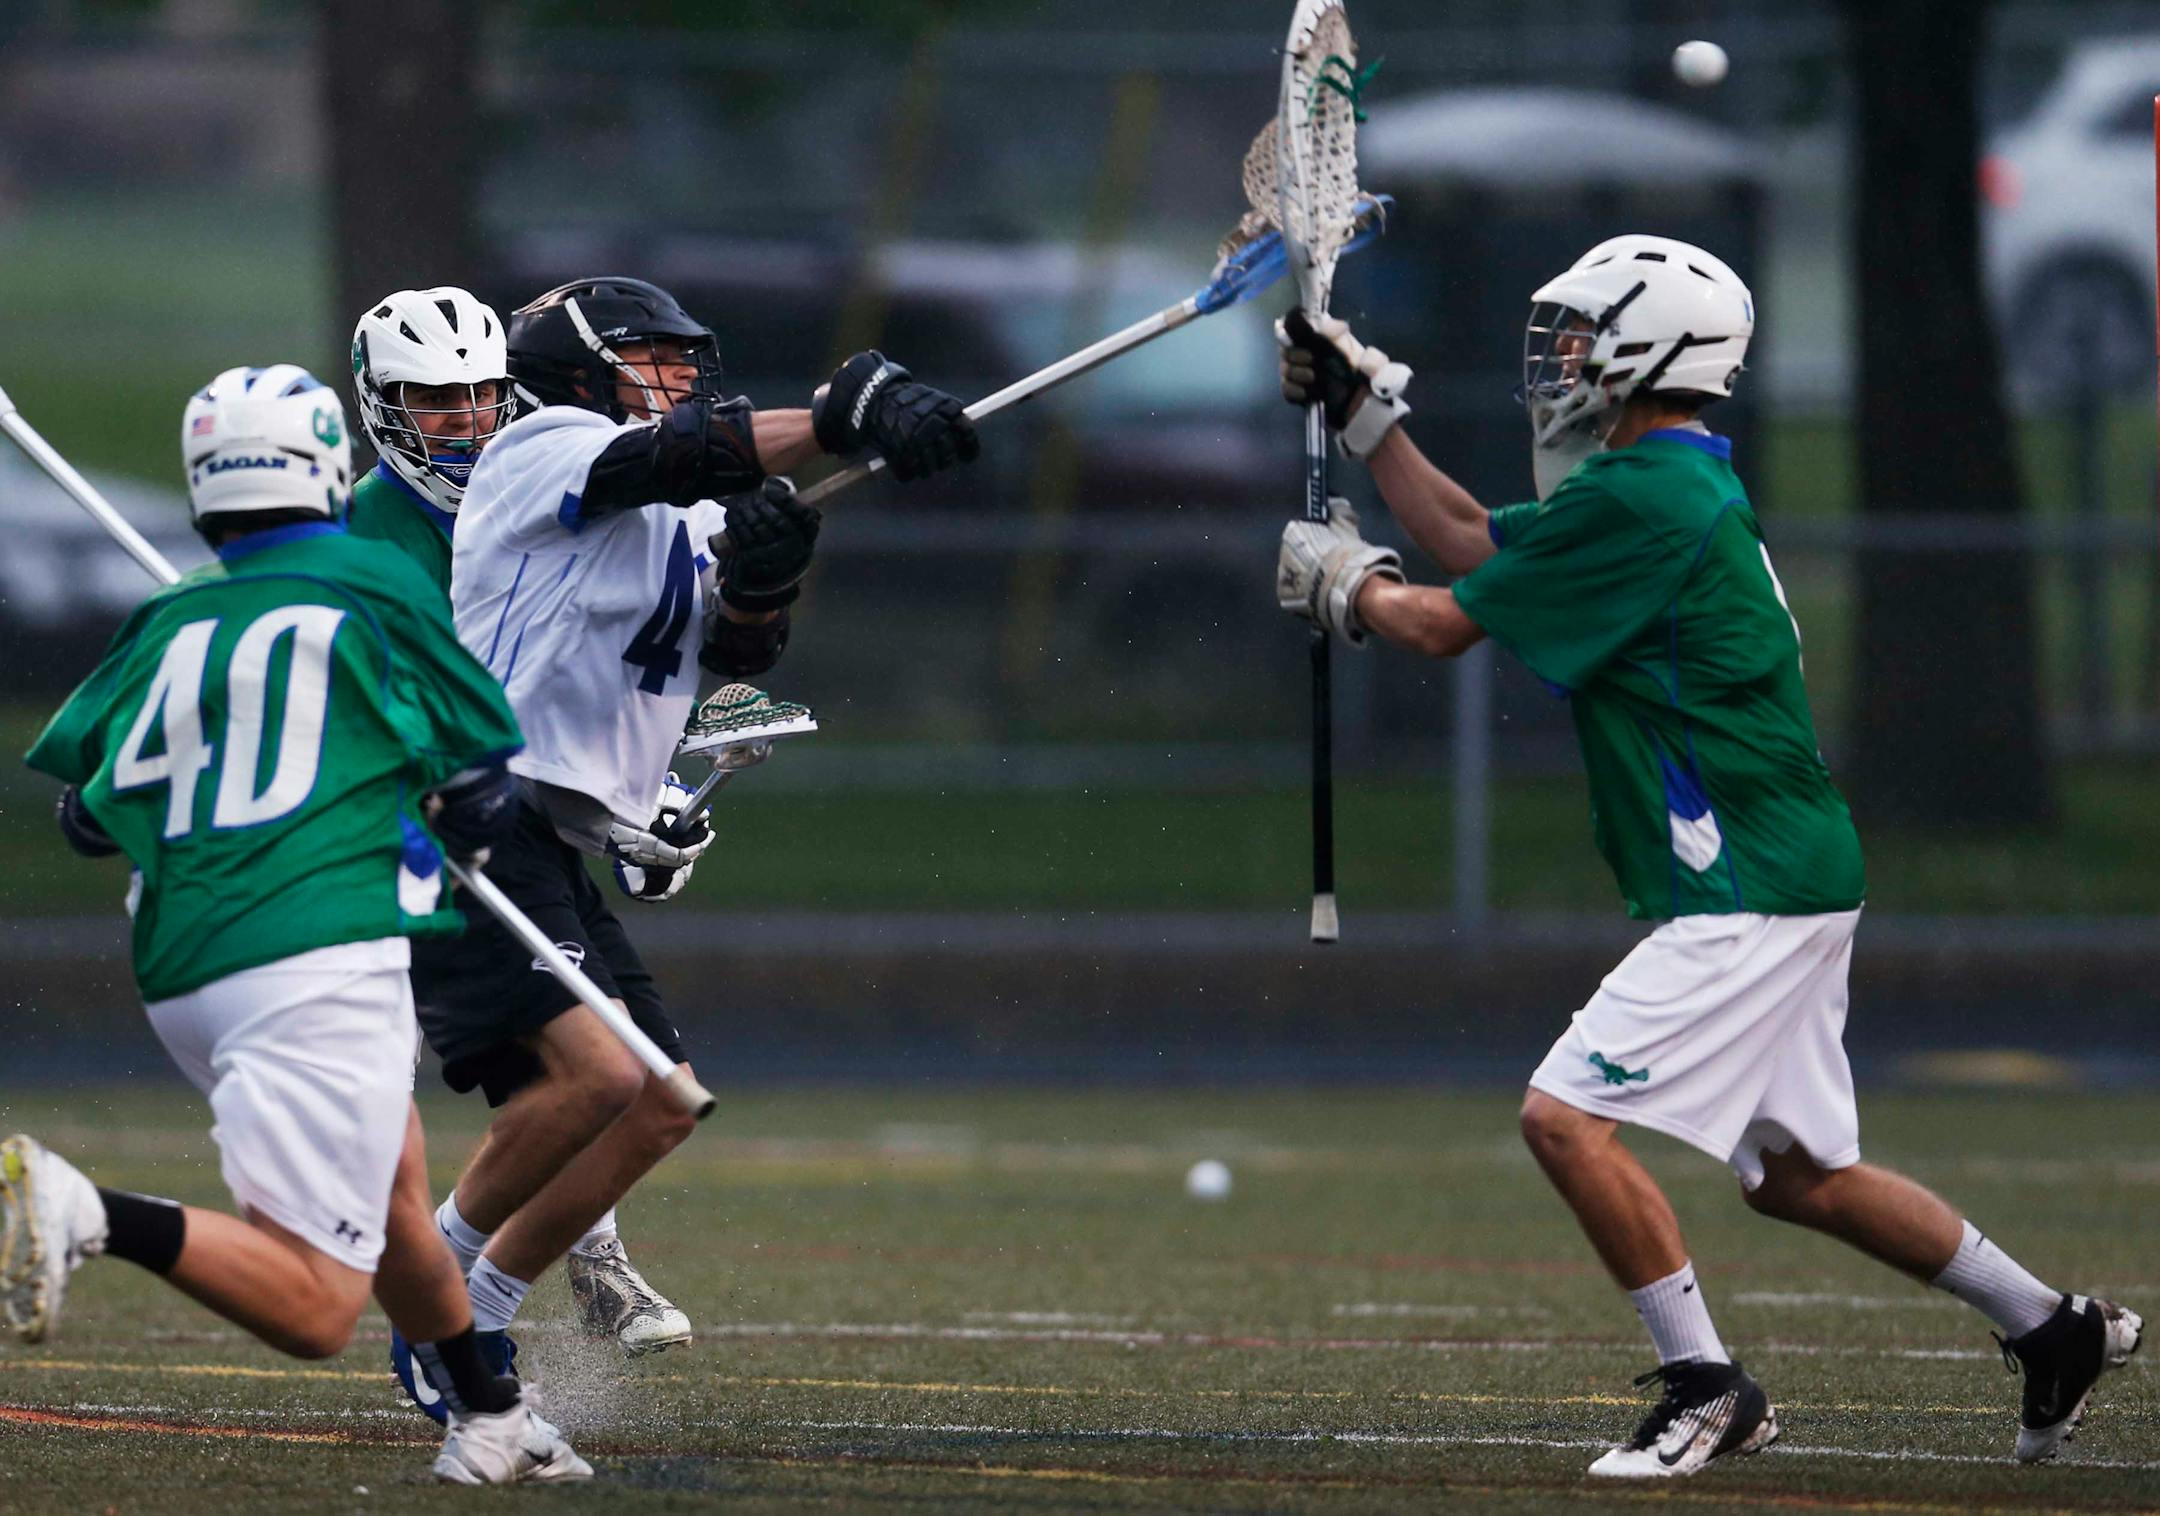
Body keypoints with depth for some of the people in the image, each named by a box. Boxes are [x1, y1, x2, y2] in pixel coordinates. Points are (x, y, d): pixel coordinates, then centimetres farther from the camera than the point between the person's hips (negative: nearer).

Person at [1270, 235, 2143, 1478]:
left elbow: (1441, 623, -11)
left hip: (1749, 891, -10)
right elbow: (1474, 542, 25)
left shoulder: (1641, 504, -18)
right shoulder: (1683, 488, 14)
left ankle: (1707, 1386, -8)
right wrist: (1364, 409, 24)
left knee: (1569, 1117, -12)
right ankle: (2057, 1329, 25)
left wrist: (1342, 583, 9)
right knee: (1794, 1173, 18)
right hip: (1789, 877, 10)